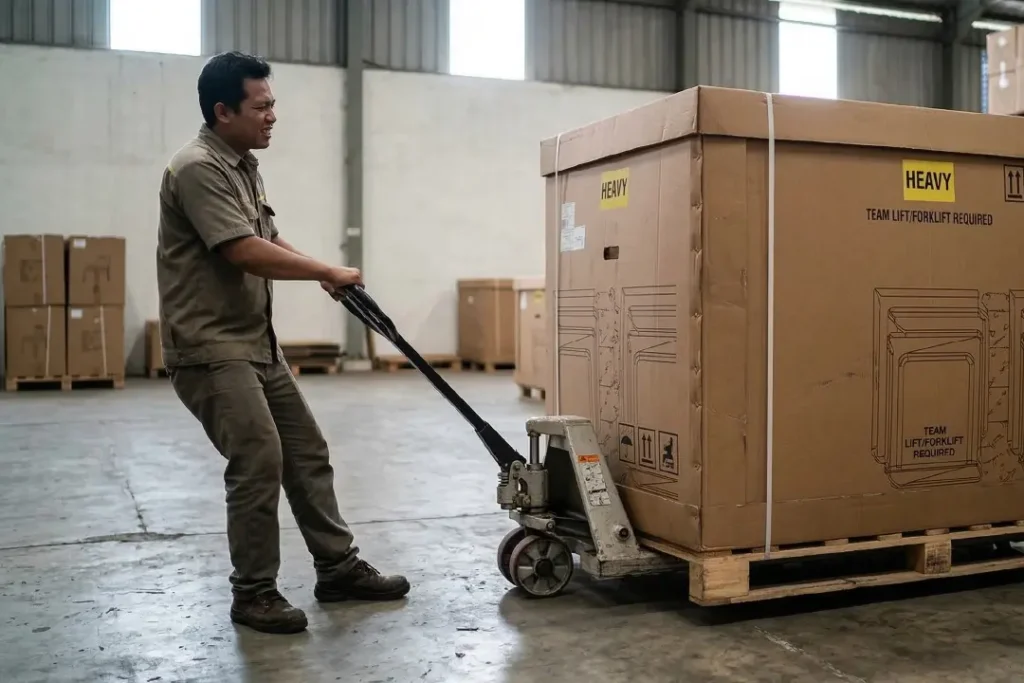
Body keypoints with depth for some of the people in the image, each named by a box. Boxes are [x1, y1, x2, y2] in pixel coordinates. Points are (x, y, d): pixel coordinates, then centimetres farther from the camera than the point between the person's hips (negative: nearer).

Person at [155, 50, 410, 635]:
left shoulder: (245, 165, 14)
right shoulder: (198, 169, -17)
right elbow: (247, 252, -24)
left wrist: (323, 272, 10)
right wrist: (328, 272, -14)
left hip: (258, 342, 10)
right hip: (211, 346, -10)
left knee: (307, 453, 10)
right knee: (259, 462, -13)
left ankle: (340, 568, 21)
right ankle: (254, 593, 3)